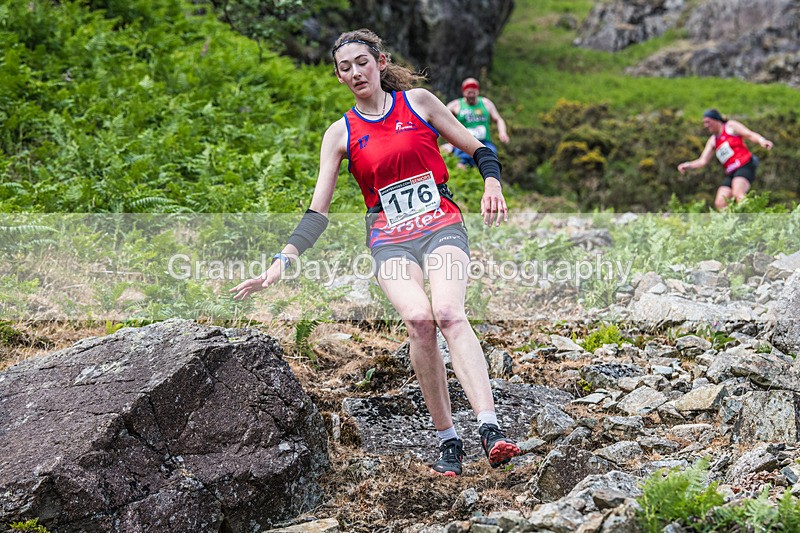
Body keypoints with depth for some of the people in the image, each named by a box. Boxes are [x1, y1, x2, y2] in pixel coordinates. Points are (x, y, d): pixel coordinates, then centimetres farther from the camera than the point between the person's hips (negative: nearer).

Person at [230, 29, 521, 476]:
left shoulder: (417, 101, 9)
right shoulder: (340, 134, 10)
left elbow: (478, 149, 14)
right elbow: (318, 212, 7)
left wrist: (492, 185, -6)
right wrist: (283, 260, -5)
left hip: (441, 225, -1)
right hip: (390, 240, 1)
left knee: (448, 311, -30)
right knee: (418, 318, -28)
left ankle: (491, 429, -40)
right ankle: (448, 440, -19)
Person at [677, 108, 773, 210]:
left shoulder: (731, 126, 7)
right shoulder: (712, 141, 22)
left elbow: (750, 135, -3)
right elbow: (703, 161, 15)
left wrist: (761, 140, -24)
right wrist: (689, 165, -4)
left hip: (744, 166, -7)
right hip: (730, 174, 7)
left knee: (737, 194, -32)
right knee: (720, 203, -9)